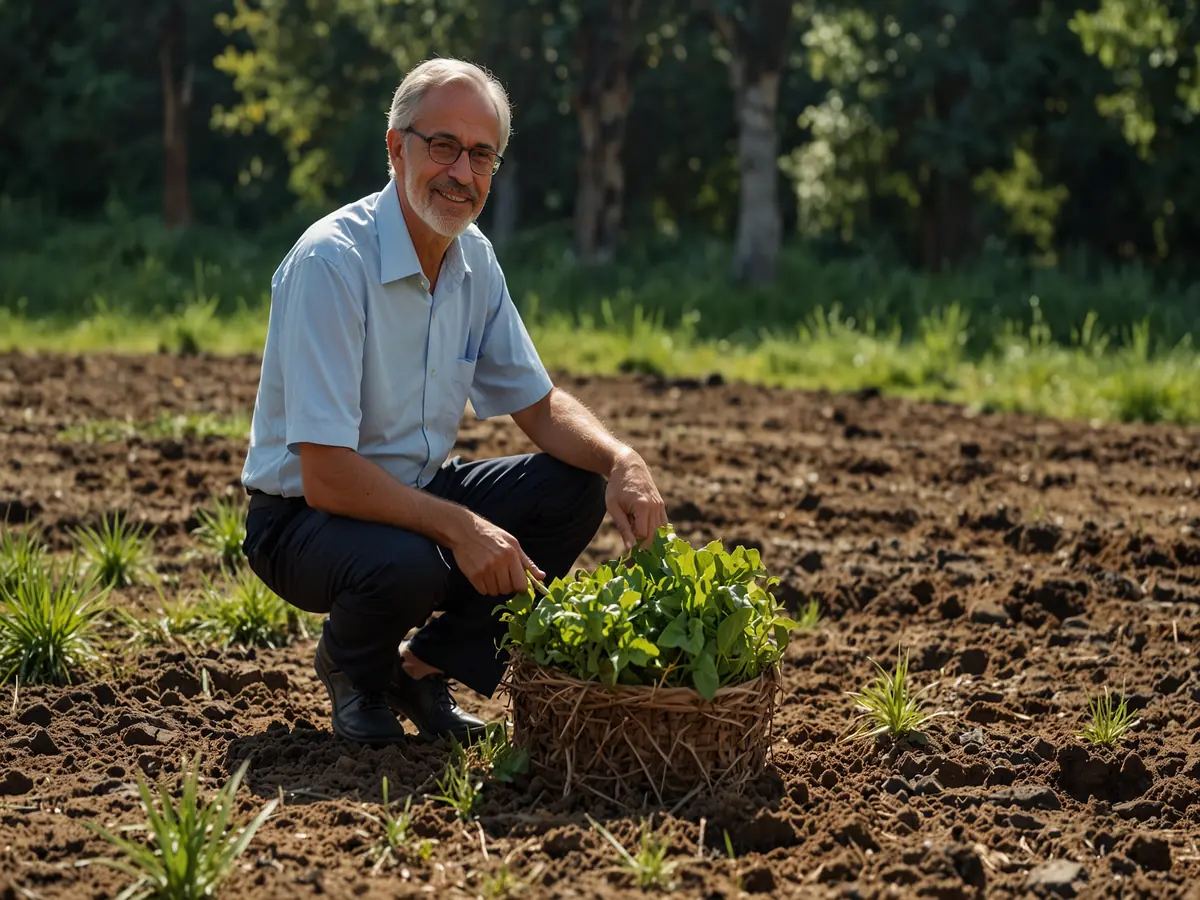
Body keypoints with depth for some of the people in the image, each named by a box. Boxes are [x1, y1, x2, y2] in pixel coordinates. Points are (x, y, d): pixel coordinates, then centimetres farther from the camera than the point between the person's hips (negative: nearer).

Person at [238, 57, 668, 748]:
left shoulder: (475, 260, 0)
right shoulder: (332, 262, -25)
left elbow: (540, 406, 8)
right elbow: (326, 477, -29)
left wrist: (623, 460, -13)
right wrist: (460, 528, -34)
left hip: (416, 491, 8)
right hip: (303, 515, -8)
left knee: (576, 488, -9)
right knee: (405, 564, -38)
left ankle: (426, 667, 5)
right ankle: (352, 668, 0)